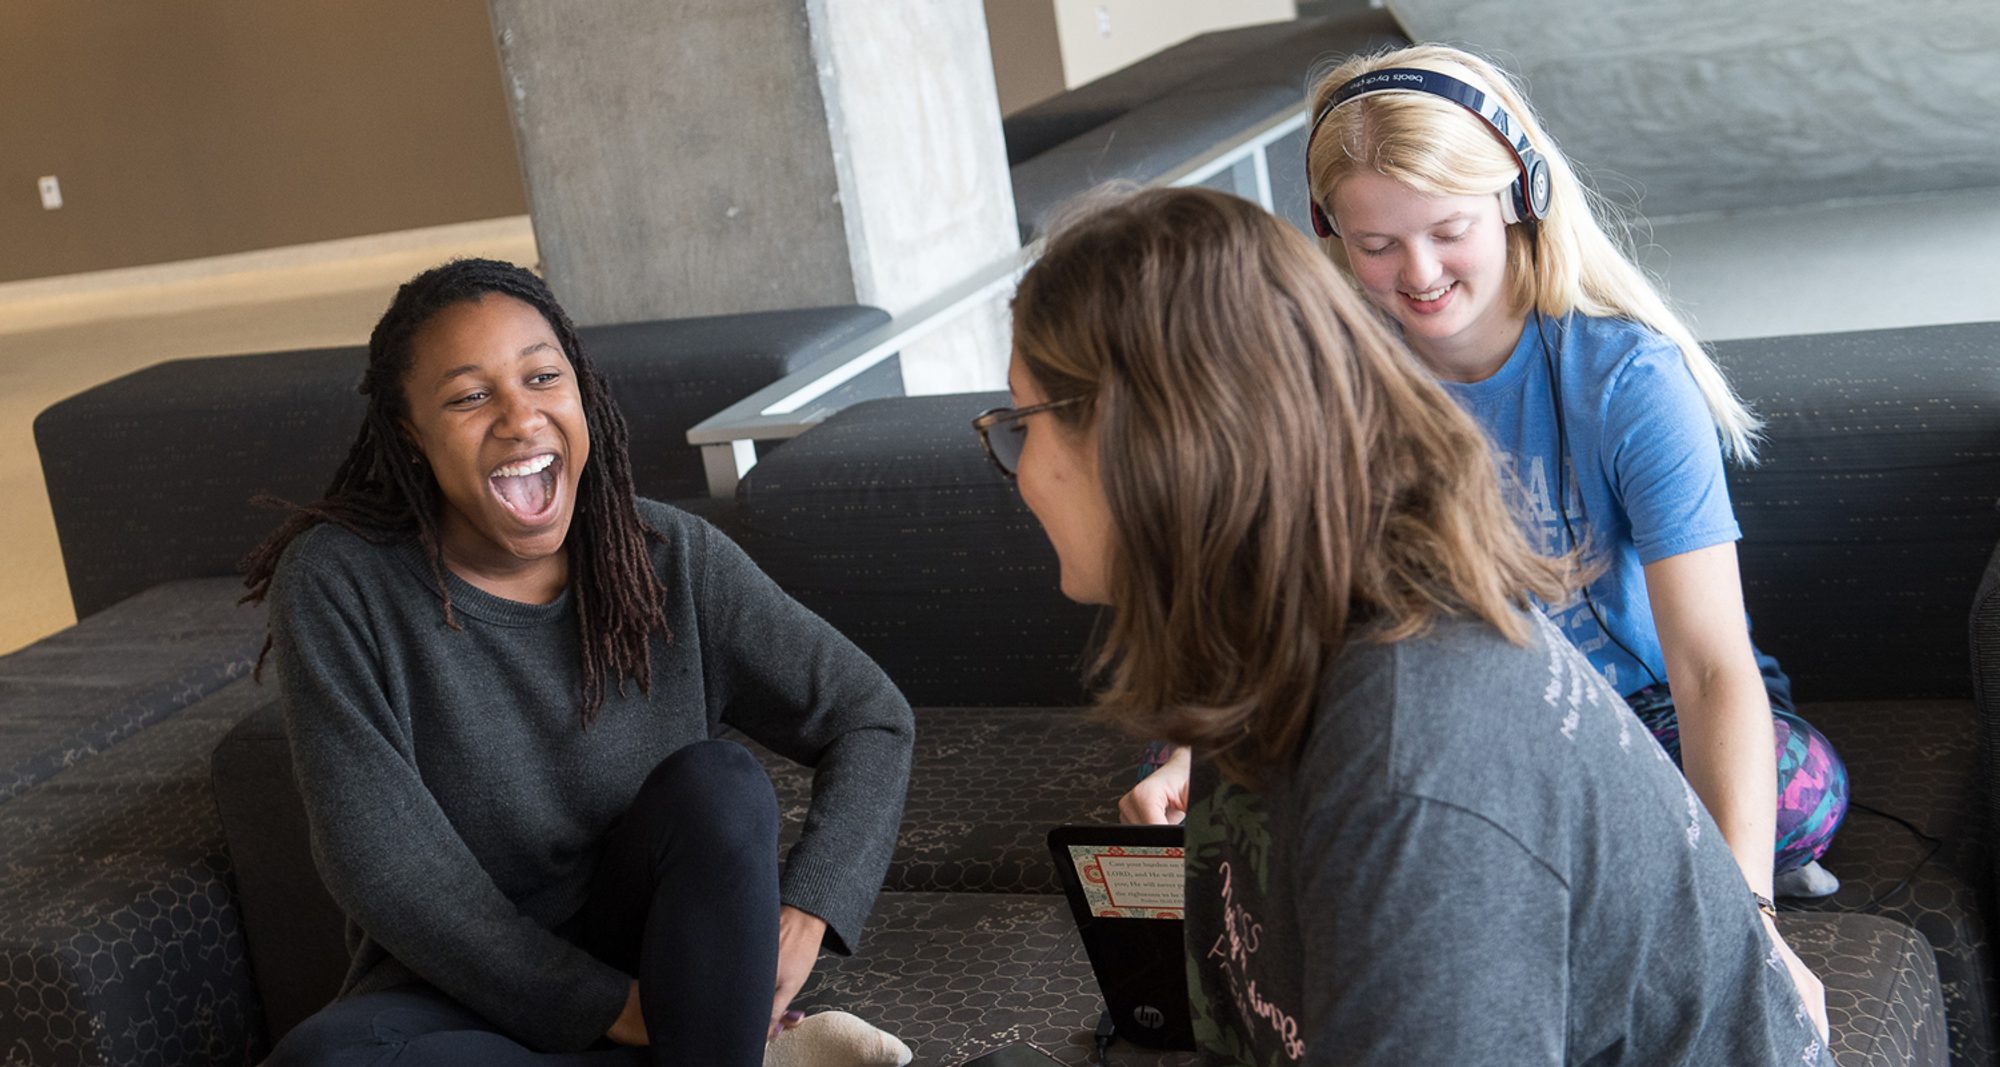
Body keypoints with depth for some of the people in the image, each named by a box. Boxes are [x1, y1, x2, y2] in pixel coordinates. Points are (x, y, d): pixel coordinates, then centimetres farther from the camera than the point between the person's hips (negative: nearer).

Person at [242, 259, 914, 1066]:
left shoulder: (672, 560, -8)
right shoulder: (336, 584, -15)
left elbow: (872, 718, -2)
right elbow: (381, 865, -17)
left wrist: (805, 915, -19)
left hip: (656, 952, 1)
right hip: (463, 981, -1)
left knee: (717, 784, -27)